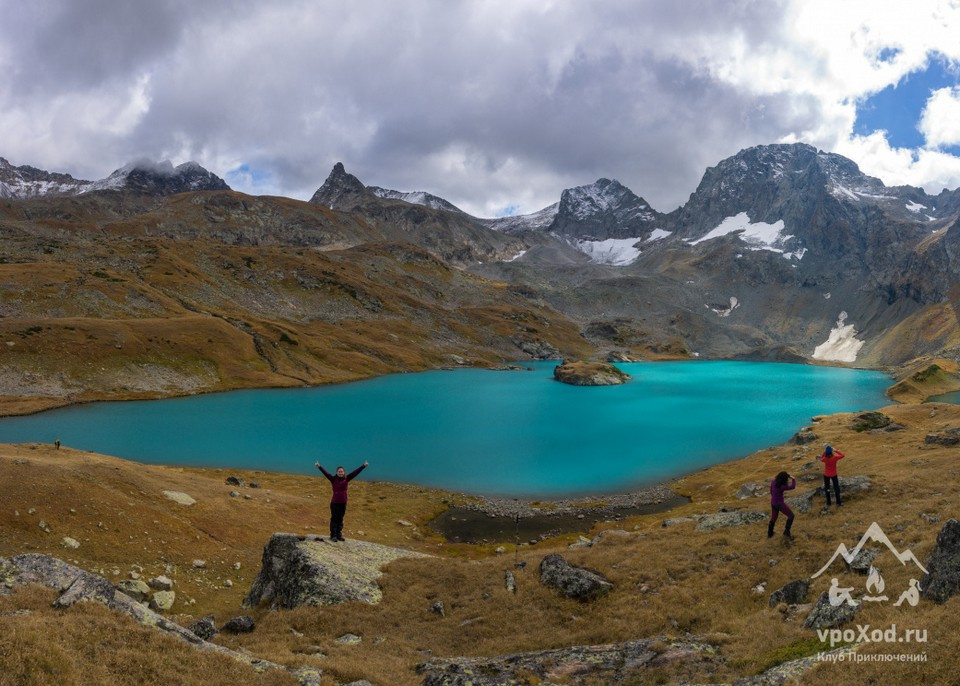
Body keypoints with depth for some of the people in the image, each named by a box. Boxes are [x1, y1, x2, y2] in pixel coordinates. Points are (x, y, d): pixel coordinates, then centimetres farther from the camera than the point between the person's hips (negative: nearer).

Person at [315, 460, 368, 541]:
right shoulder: (333, 479, -7)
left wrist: (363, 466, 0)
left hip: (343, 503, 3)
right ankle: (333, 536, 11)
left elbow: (355, 472, 1)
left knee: (340, 519, 13)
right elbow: (326, 473, -17)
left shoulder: (346, 479, 1)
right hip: (335, 503, -3)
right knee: (334, 519, 4)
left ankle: (339, 535, 22)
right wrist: (319, 466, -30)